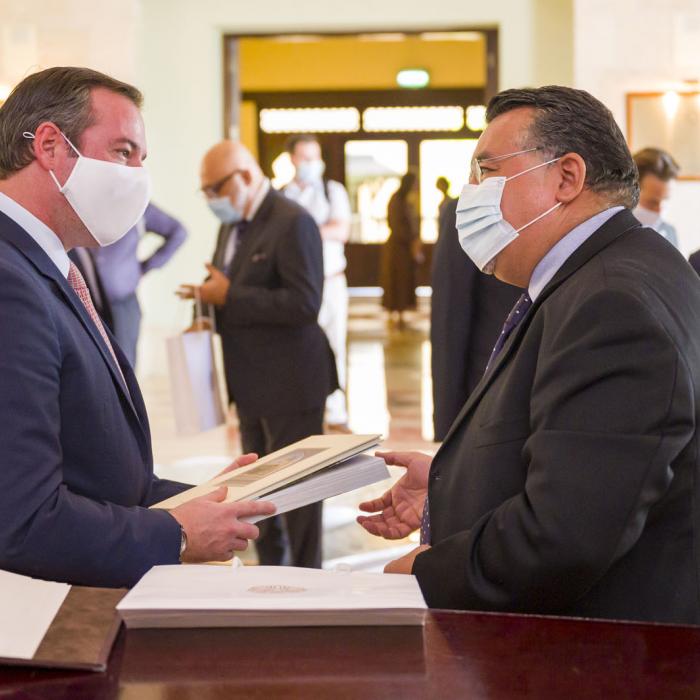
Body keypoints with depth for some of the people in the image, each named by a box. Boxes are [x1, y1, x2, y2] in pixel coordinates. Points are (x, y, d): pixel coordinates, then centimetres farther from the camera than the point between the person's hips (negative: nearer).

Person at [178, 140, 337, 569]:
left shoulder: (292, 223, -18)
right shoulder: (233, 224, 10)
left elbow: (305, 304, -26)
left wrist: (228, 298, -23)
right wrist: (210, 298, 0)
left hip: (290, 380, -9)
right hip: (252, 381, 9)